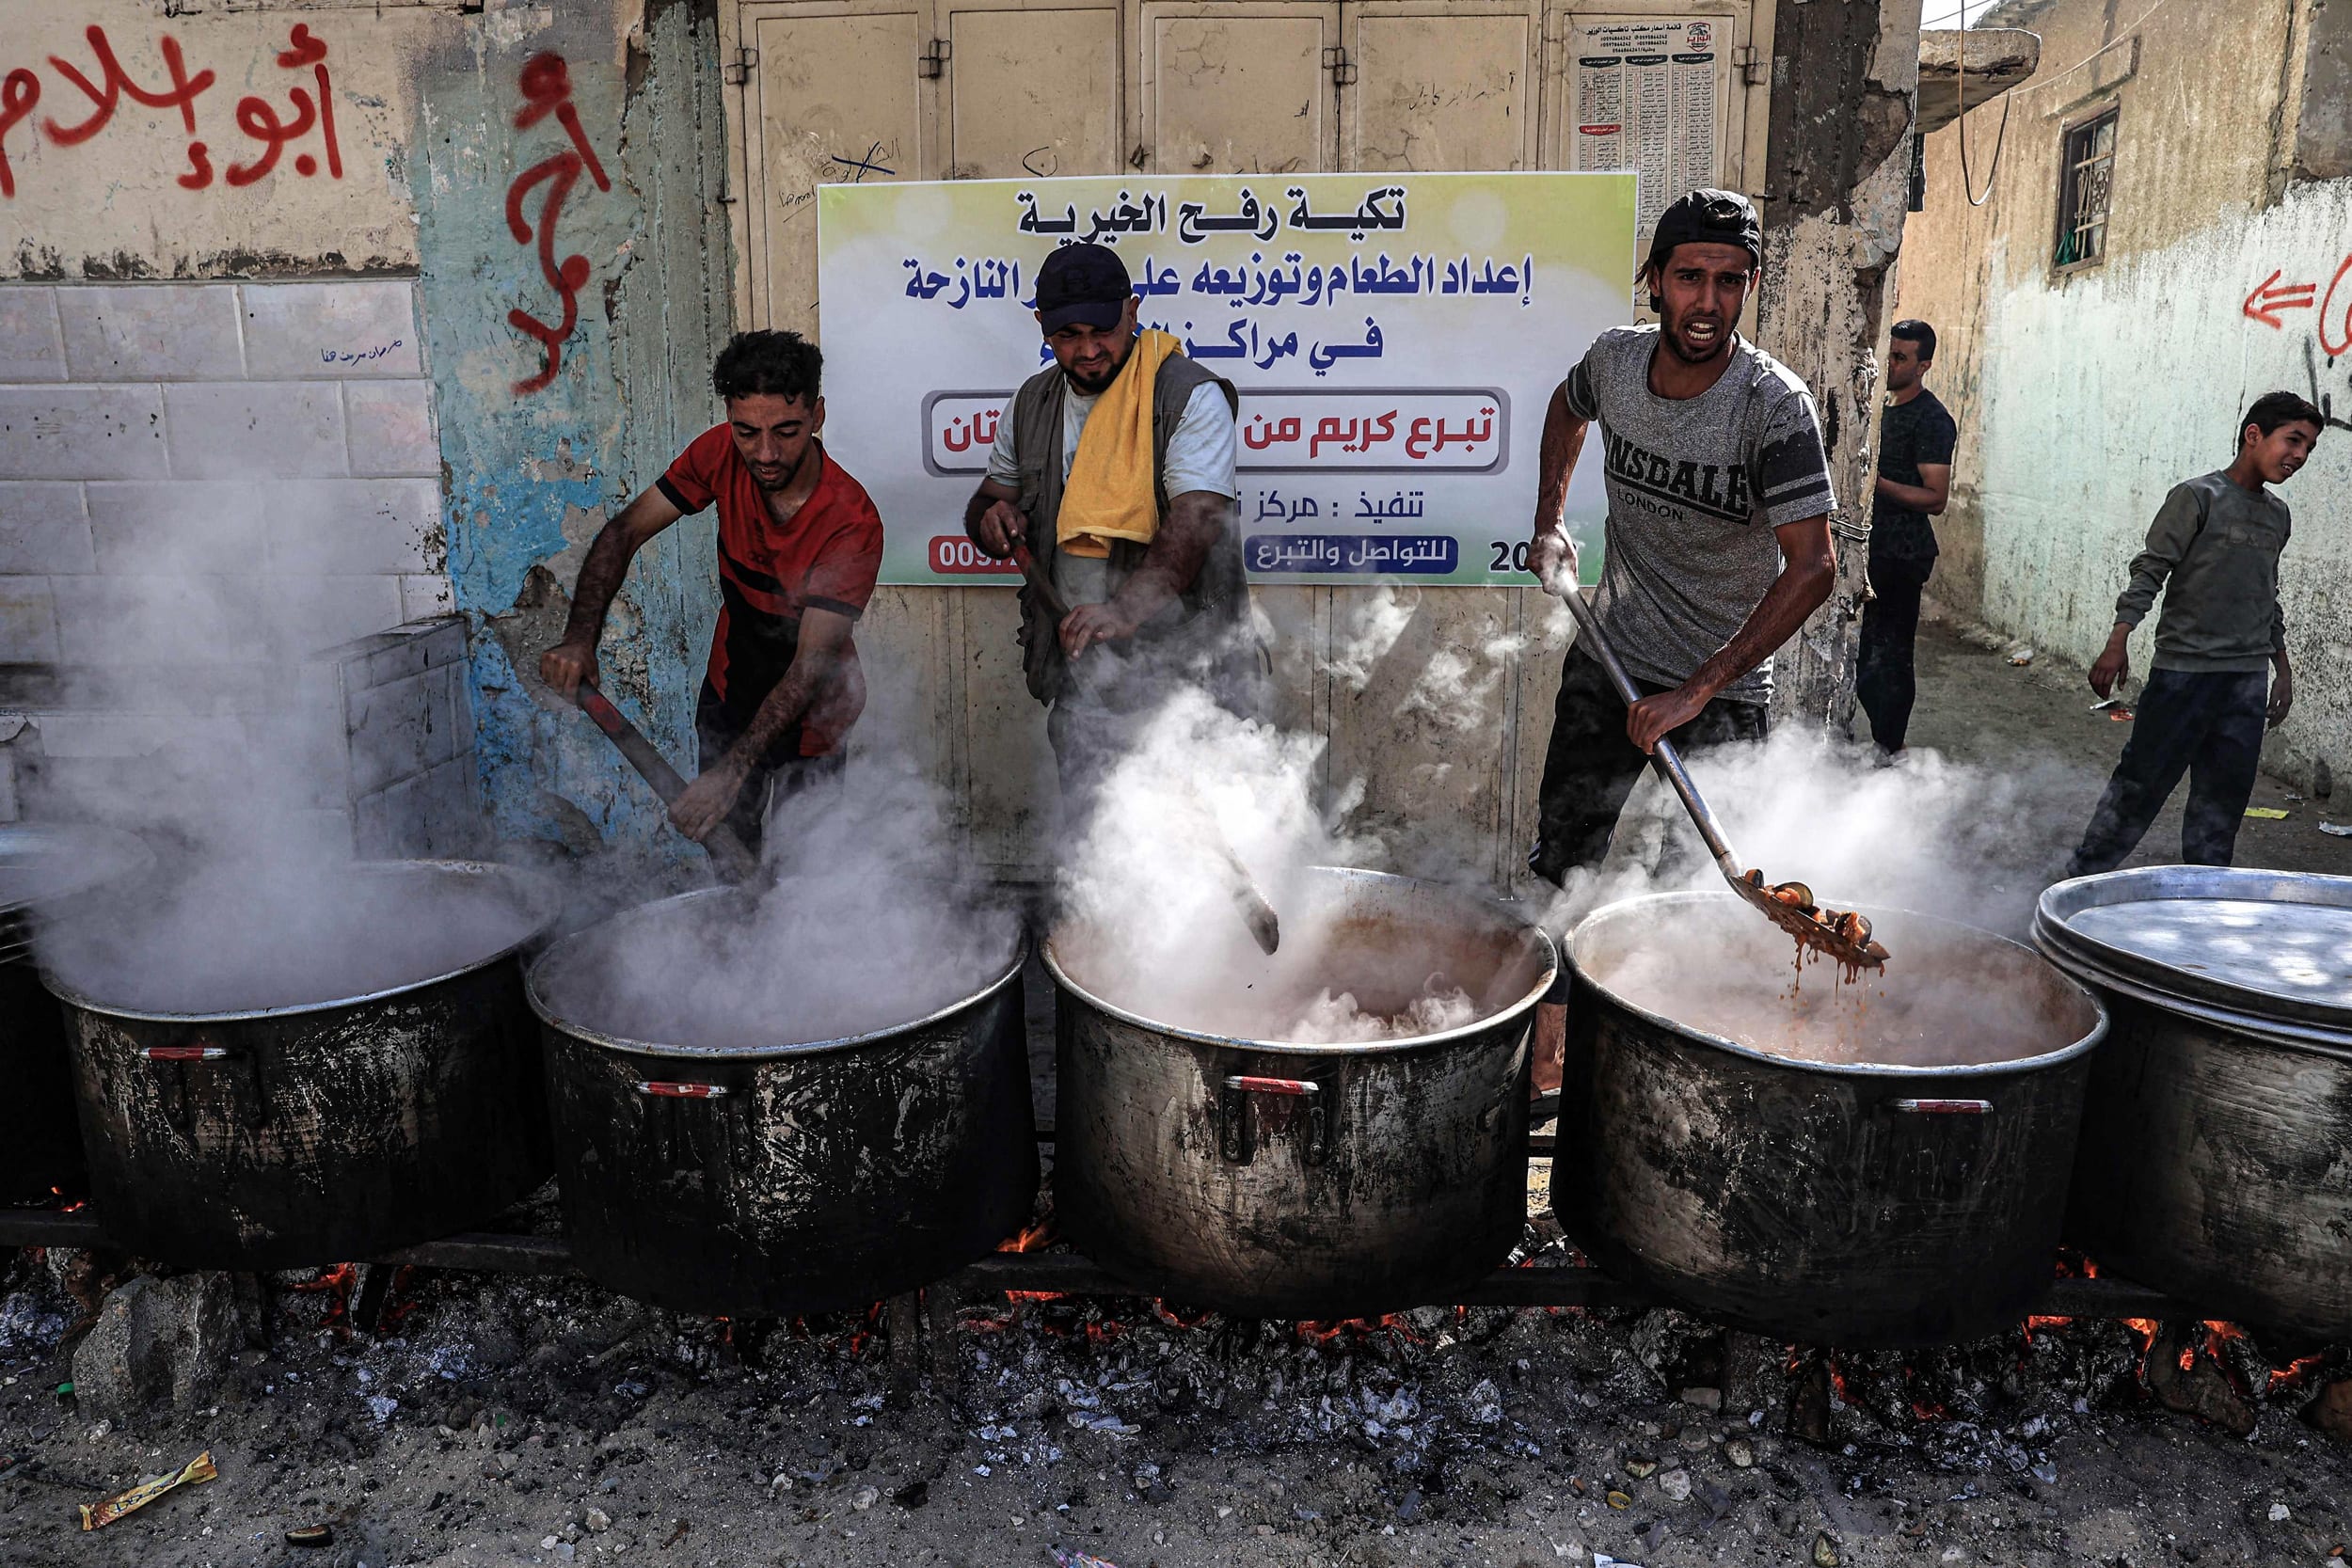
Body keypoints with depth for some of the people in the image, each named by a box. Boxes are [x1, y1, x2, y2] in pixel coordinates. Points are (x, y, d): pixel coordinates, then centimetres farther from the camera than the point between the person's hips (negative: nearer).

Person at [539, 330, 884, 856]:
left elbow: (810, 667, -34)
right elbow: (625, 531, -9)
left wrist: (732, 771, -42)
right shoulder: (722, 453, -17)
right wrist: (580, 638, -24)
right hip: (726, 693, 5)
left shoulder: (852, 524, -31)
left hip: (807, 719, -4)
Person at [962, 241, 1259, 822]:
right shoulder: (1031, 404, 11)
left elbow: (1194, 522, -21)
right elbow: (990, 499, 25)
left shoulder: (1190, 396, -8)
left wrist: (1125, 610, -35)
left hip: (1183, 674, -5)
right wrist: (993, 519, 0)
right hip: (1079, 678, 5)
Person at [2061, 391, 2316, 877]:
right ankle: (2079, 883, 7)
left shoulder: (2278, 517, 14)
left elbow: (2267, 598, 23)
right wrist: (2118, 641, -20)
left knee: (2224, 795, 8)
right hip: (2185, 668, -6)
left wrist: (2282, 668, 24)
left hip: (2248, 677, 7)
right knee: (2141, 782, -4)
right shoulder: (2199, 496, -6)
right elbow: (2150, 570, -11)